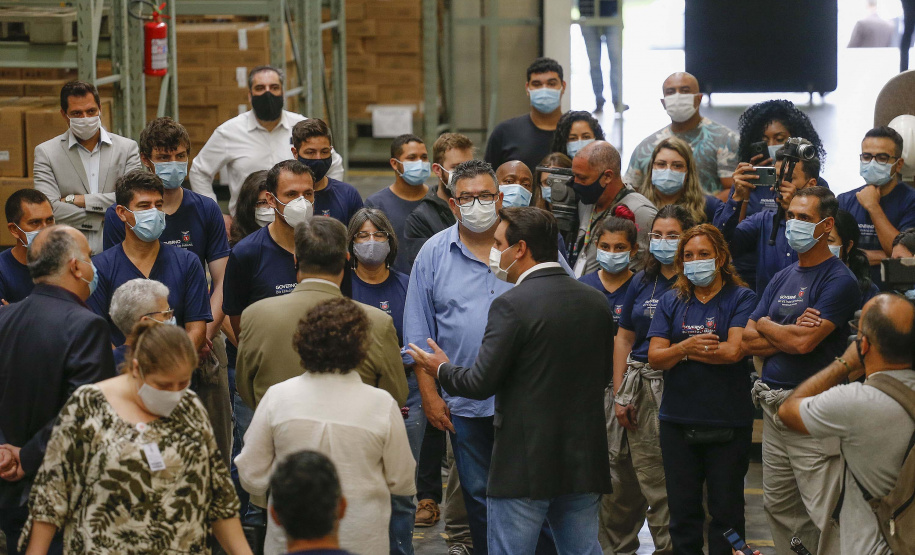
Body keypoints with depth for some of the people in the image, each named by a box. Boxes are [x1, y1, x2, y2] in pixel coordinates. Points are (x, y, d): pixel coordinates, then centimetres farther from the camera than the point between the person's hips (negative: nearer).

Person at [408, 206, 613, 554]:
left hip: (524, 467, -6)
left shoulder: (512, 305, -14)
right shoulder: (596, 302, 6)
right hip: (584, 462, 6)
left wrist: (441, 370, 5)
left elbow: (481, 383, -14)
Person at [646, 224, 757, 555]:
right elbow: (654, 357, 2)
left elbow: (733, 351, -15)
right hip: (678, 421, 4)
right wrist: (685, 347, -18)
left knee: (726, 511, 2)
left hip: (727, 423, -4)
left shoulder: (741, 298, -1)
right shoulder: (671, 302, 11)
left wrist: (680, 351, -6)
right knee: (682, 510, 8)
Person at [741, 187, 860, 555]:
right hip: (774, 409, 8)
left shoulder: (839, 281, -8)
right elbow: (749, 343, 8)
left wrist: (765, 325, -1)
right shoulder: (782, 279, 16)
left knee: (824, 517, -9)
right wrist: (791, 335, -9)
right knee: (778, 509, 13)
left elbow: (804, 343, -19)